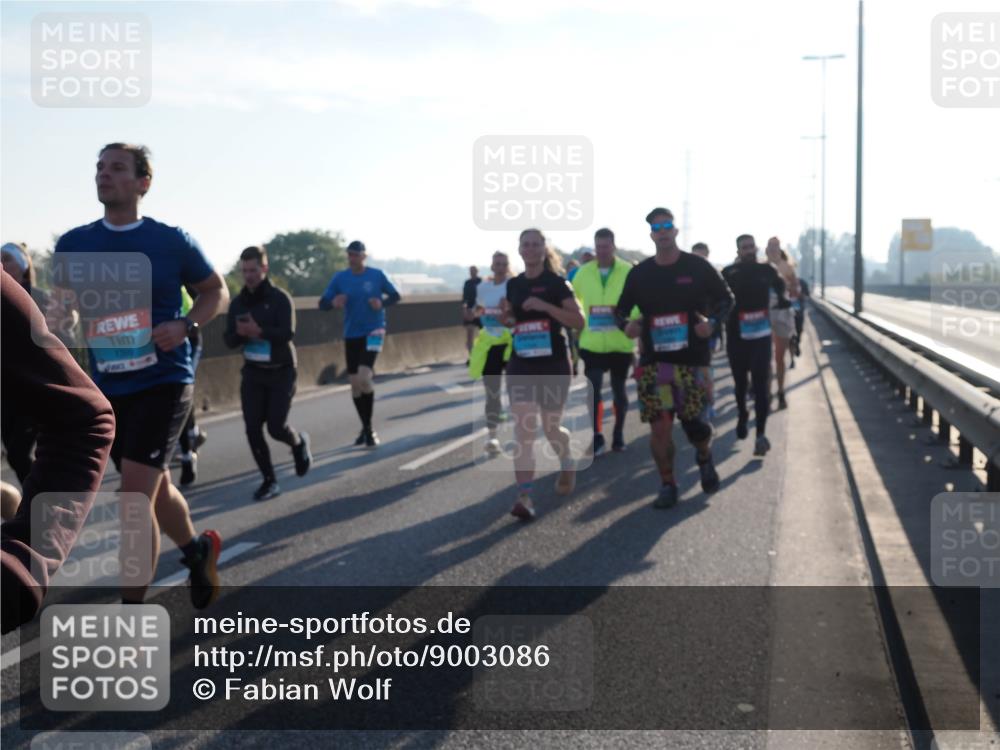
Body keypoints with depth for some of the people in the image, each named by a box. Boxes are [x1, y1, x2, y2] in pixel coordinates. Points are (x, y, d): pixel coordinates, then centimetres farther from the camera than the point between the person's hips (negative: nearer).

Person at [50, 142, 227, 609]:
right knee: (155, 489, 19)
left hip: (163, 382, -4)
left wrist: (186, 327, -12)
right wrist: (54, 313, -13)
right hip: (107, 388, 5)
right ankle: (197, 550, 49)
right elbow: (61, 308, 12)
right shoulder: (72, 245, 2)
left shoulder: (172, 241, -6)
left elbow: (216, 291, 7)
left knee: (134, 496, -15)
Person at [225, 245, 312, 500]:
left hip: (281, 373, -4)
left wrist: (259, 331, -35)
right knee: (253, 429, -4)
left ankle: (299, 443, 28)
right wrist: (241, 333, -20)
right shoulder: (238, 303, 3)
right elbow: (229, 340, 2)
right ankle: (269, 481, 9)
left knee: (276, 426, -8)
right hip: (252, 373, 4)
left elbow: (287, 333, -22)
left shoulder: (280, 298, -10)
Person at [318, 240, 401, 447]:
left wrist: (382, 303, -15)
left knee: (363, 378, -21)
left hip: (373, 332, -3)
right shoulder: (340, 278, -1)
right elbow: (322, 304, -2)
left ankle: (369, 429, -7)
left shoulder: (376, 275, -5)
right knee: (355, 383, 6)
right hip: (351, 335, 3)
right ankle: (366, 428, 24)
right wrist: (333, 302, -25)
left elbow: (395, 295, 6)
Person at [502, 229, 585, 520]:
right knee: (523, 430, -8)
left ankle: (567, 465, 42)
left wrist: (544, 305, -21)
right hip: (521, 364, 3)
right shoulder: (513, 284, 8)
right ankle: (524, 497, -11)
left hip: (553, 363, -3)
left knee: (550, 428, 8)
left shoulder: (557, 283, -5)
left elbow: (579, 322, -11)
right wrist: (505, 319, -1)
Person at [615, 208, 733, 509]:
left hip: (693, 359, -1)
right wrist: (625, 324, -8)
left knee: (696, 422, 1)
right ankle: (667, 486, 10)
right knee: (659, 425, -4)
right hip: (654, 362, 1)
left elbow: (725, 298, 9)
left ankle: (704, 457, 35)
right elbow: (621, 308, 14)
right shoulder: (639, 273, 4)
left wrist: (713, 322, -10)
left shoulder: (698, 267, -1)